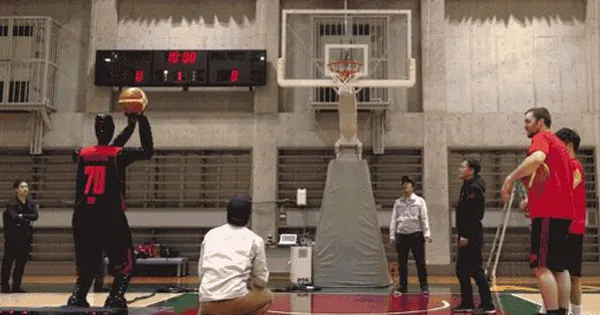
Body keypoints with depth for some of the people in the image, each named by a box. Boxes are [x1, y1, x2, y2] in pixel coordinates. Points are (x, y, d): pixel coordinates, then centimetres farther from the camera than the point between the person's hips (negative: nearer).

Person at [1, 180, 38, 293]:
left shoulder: (31, 203, 8)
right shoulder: (11, 203, -7)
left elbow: (35, 216, -8)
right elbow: (14, 217, -22)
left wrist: (22, 216, -18)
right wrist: (27, 222, -15)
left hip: (26, 236, 5)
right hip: (13, 237, -5)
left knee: (21, 262, 6)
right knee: (8, 261, -1)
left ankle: (16, 286, 13)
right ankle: (5, 286, 6)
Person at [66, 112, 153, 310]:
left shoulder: (82, 155, 8)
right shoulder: (119, 155, -4)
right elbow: (148, 151, 7)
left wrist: (130, 125, 27)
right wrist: (142, 120, 9)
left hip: (83, 216, 4)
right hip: (110, 216, -4)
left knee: (87, 265, 16)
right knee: (125, 264, 9)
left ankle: (77, 297, 0)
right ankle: (115, 299, -9)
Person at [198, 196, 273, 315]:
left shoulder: (211, 234, 15)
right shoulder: (254, 239, 5)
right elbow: (261, 280, 10)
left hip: (207, 302, 4)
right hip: (235, 299, -3)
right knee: (267, 297, 28)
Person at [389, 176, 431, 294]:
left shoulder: (419, 201, 3)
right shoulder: (398, 202, 10)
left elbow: (424, 218, -1)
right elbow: (394, 219, 9)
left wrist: (426, 233, -10)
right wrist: (392, 235, 4)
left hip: (416, 233, -3)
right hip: (401, 234, 3)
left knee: (420, 262, 1)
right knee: (402, 262, 8)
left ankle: (424, 286, 10)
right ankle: (402, 286, 18)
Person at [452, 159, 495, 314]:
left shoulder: (474, 188, -14)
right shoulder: (468, 186, 17)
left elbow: (473, 214, -22)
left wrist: (465, 235, -23)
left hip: (471, 237, -10)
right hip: (466, 236, 10)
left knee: (476, 271, -7)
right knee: (461, 271, 13)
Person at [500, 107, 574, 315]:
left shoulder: (542, 138, -4)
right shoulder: (557, 143, 25)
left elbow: (537, 159, -27)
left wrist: (511, 178, -22)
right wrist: (531, 199, 26)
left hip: (548, 212, -10)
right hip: (563, 211, 10)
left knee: (541, 267, -12)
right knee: (559, 267, 10)